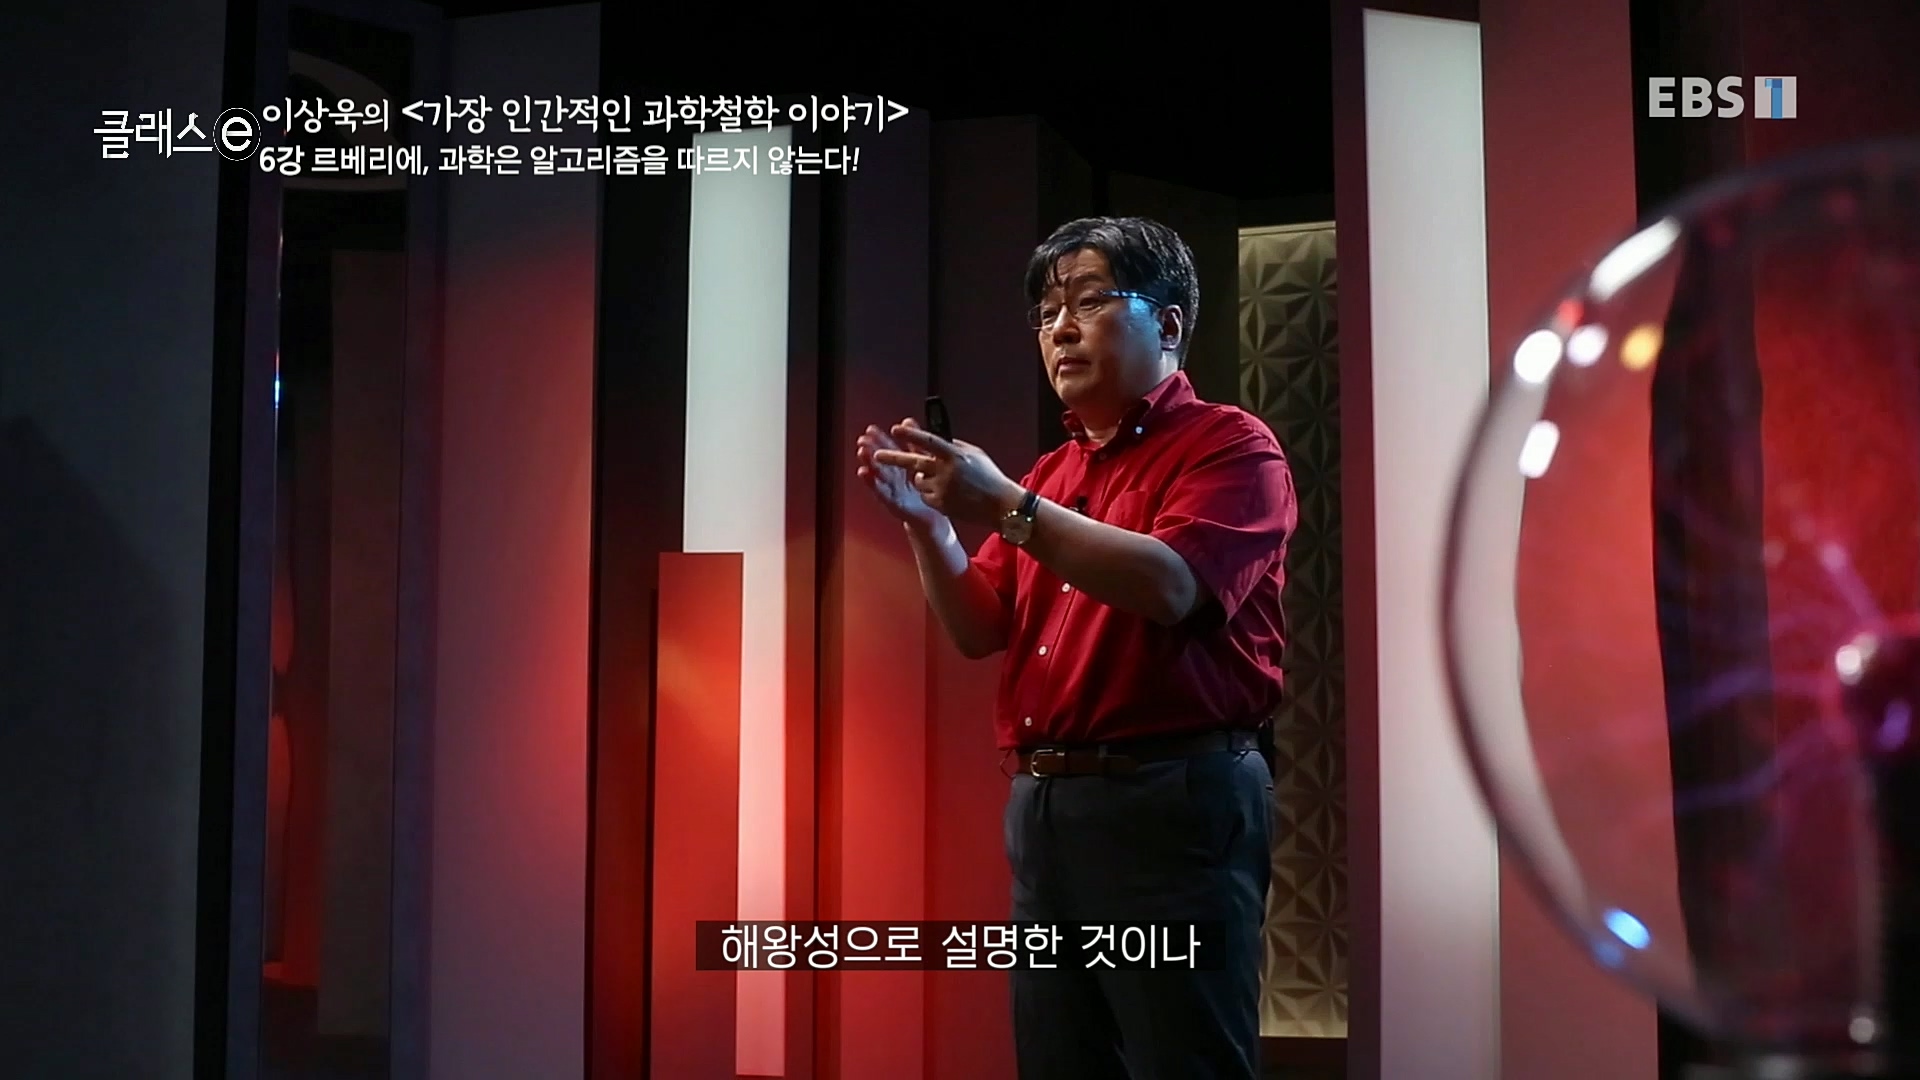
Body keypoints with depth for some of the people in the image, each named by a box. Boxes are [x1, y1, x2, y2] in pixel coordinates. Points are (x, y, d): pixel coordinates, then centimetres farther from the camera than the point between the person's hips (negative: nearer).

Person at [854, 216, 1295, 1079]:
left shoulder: (1230, 446, -1)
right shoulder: (1053, 475, 18)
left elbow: (1171, 586, -18)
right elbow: (980, 631, 14)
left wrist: (1005, 509, -21)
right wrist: (926, 520, -2)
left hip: (1172, 798, -7)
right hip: (1044, 803, 7)